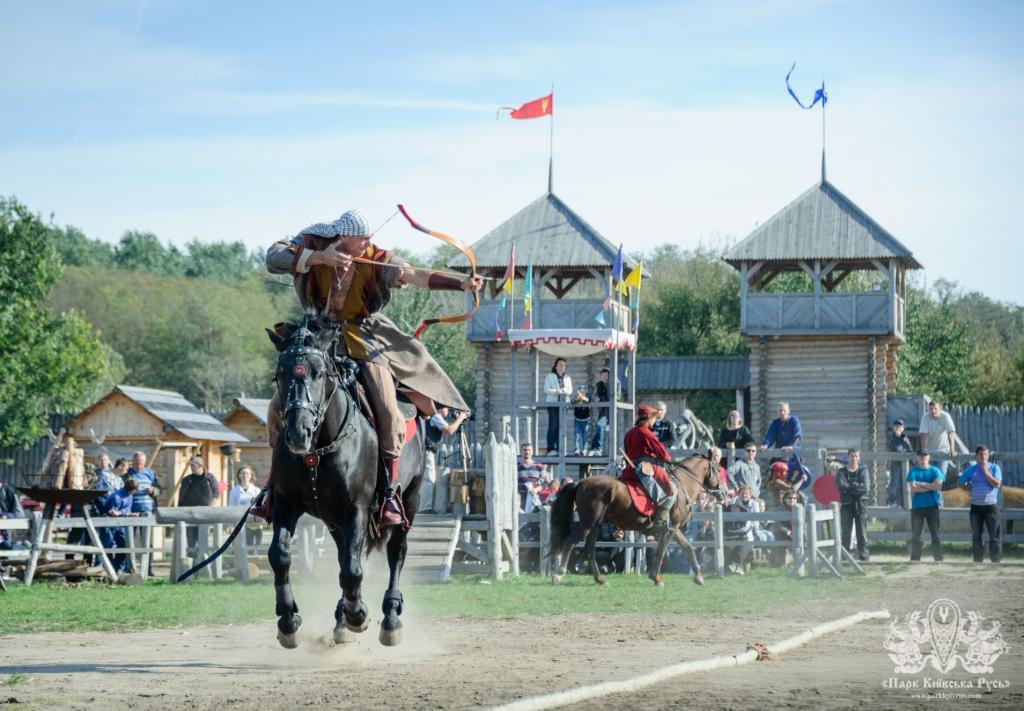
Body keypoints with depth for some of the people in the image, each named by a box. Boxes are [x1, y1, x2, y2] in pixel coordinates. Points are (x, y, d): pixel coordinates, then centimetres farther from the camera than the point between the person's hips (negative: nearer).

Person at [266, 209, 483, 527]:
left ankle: (390, 491, -6)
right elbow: (275, 256, -25)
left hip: (366, 340, -1)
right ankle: (277, 478, 17)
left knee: (387, 410, -18)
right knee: (280, 407, -3)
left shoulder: (375, 259, -11)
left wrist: (461, 284, -30)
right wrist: (320, 257, -36)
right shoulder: (312, 245, -11)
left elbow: (416, 276, -18)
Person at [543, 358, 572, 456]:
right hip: (552, 403, -4)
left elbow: (570, 390, 10)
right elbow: (546, 389, -4)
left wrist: (565, 391, -13)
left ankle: (559, 449, 3)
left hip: (563, 403, 4)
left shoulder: (567, 378, 19)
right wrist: (556, 391, -19)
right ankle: (551, 449, -12)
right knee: (553, 425, -11)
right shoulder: (550, 376, 6)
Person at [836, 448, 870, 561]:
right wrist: (856, 486, -8)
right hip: (846, 505, 0)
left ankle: (863, 553, 2)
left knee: (862, 532, -2)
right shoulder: (841, 472, 8)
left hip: (860, 504, 0)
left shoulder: (863, 471, 7)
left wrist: (849, 487, -9)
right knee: (846, 532, -2)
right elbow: (841, 486, -9)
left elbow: (866, 488, -7)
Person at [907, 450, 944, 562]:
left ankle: (938, 558, 0)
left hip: (932, 506, 0)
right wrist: (930, 487, -8)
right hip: (917, 506, 0)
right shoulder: (913, 472, 6)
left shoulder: (935, 470, 6)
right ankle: (915, 559, 2)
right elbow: (913, 488, -8)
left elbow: (938, 485, -9)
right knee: (915, 534, -1)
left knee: (935, 533, -1)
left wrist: (921, 484, -8)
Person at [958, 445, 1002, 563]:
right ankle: (978, 561, 14)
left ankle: (996, 560, -3)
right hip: (976, 506, 2)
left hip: (991, 506, -2)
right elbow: (960, 482, 13)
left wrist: (986, 472, -13)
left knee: (994, 535, -6)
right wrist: (971, 488, 1)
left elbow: (997, 484, -13)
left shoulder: (994, 468, 0)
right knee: (976, 536, 6)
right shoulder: (971, 470, 5)